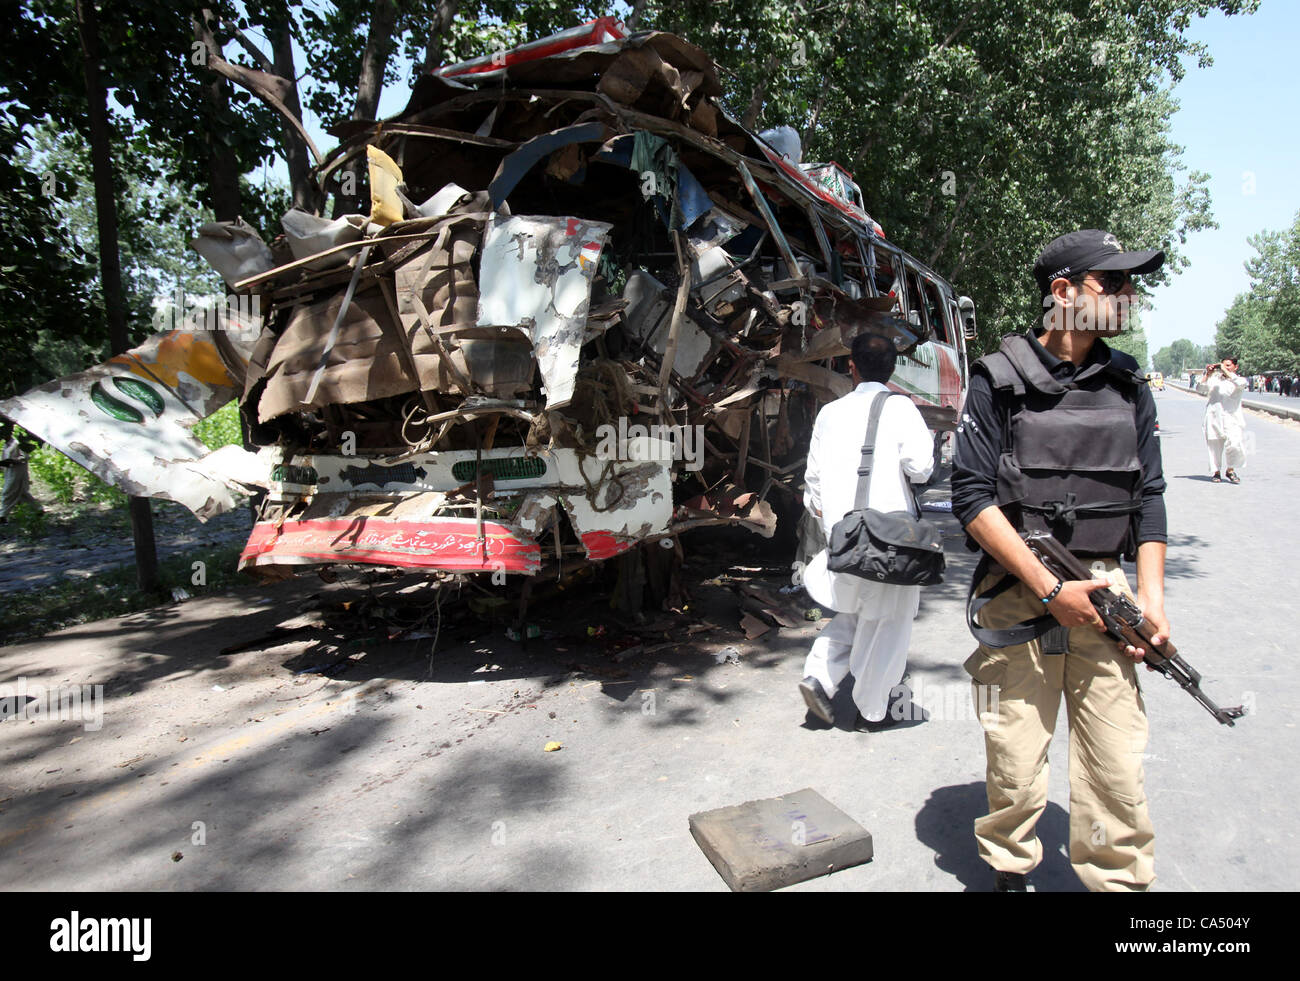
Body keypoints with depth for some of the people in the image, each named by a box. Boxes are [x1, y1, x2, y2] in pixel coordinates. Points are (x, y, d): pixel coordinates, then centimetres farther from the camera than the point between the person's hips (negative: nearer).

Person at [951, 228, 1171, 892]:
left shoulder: (1127, 385, 10)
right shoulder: (1001, 380, -4)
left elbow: (1149, 496, 14)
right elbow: (971, 495, -9)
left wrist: (1151, 597, 4)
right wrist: (1050, 589, -12)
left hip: (1105, 593, 4)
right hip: (1019, 600, -3)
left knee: (1119, 766, 4)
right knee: (1016, 764, 5)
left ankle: (1119, 878, 24)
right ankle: (1010, 870, 28)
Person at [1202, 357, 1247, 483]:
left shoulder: (1238, 380, 9)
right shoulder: (1214, 379, 15)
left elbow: (1240, 384, -14)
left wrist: (1225, 371, -11)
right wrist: (1207, 374, -3)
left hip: (1232, 418, -2)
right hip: (1213, 418, 2)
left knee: (1234, 444, -16)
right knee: (1214, 446, 4)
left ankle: (1230, 470, 4)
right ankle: (1216, 472, 17)